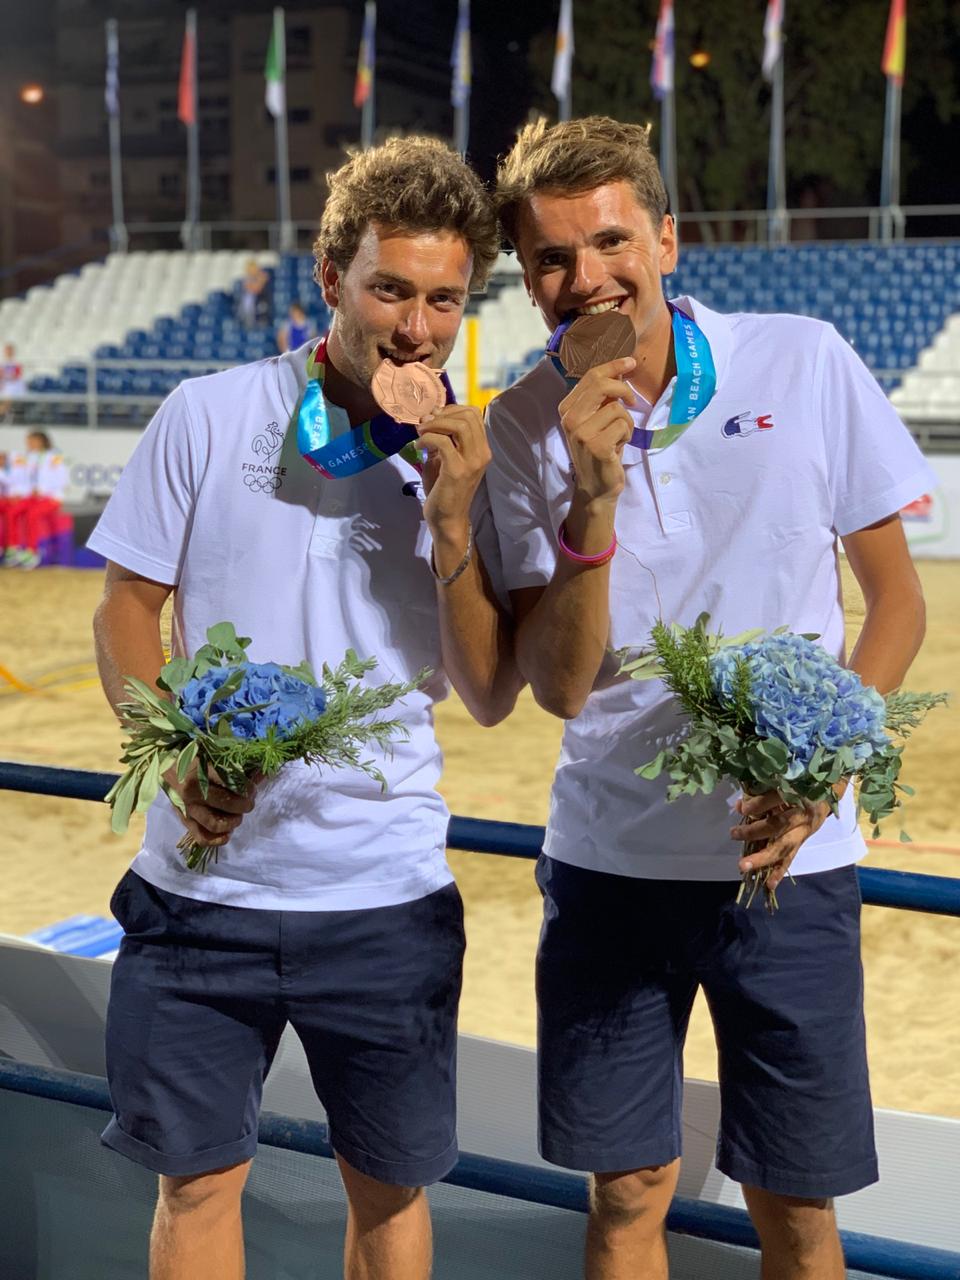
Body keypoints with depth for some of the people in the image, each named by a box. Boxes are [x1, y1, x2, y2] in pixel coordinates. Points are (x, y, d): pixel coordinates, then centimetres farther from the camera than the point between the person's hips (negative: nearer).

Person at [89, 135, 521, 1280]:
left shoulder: (466, 465, -2)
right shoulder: (208, 418, -5)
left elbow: (490, 695, -5)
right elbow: (126, 609, 2)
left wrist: (451, 519, -17)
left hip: (387, 895, 1)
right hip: (206, 878, -1)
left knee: (389, 1187, 15)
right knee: (197, 1181, 11)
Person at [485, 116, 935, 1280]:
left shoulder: (805, 362, -8)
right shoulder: (524, 430, -5)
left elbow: (897, 599, 1)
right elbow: (557, 686, -11)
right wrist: (589, 503, -25)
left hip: (788, 859, -1)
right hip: (609, 862, 1)